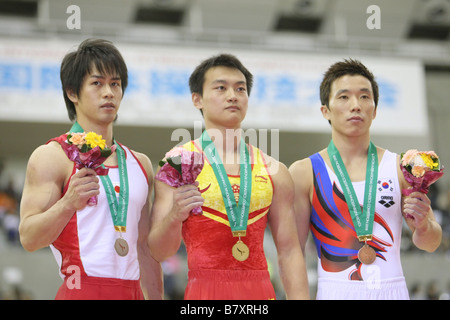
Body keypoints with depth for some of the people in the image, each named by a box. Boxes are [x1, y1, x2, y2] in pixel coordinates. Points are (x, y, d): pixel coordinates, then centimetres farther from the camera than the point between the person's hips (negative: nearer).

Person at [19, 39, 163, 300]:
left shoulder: (140, 164, 17)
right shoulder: (51, 157, -2)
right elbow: (29, 238, -11)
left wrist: (156, 298, 14)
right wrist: (69, 204, -26)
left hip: (132, 292, 5)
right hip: (81, 290, -5)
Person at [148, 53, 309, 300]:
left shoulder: (274, 171, 8)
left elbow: (289, 253, 9)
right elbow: (159, 252, -4)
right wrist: (174, 217, -23)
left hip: (260, 289, 3)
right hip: (204, 289, -2)